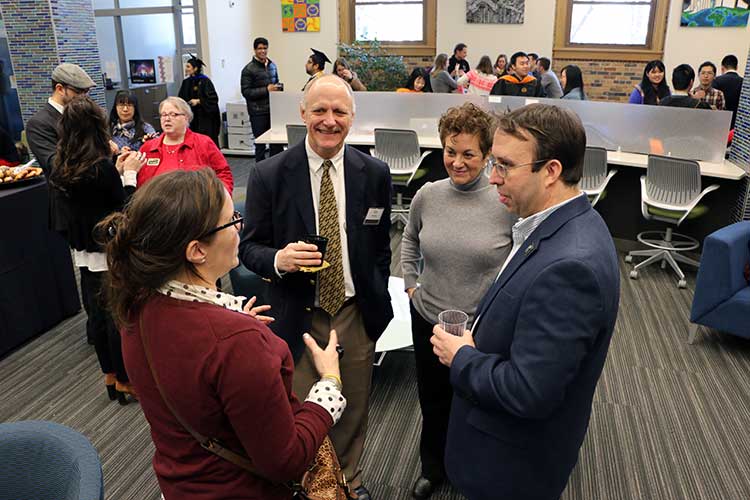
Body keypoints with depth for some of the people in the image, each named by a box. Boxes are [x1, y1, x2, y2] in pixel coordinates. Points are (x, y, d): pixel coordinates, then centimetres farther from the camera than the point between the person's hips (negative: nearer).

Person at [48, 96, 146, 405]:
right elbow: (126, 209, -14)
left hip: (85, 254, 7)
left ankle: (110, 376, 32)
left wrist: (118, 171, 8)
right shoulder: (102, 166, -22)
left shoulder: (60, 168, 0)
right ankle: (124, 381, 19)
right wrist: (129, 174, -4)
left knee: (96, 316, 17)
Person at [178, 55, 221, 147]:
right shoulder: (186, 82, 11)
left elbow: (213, 99, -13)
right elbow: (181, 99, 16)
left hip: (205, 119, -6)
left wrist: (198, 101, -21)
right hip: (192, 118, 6)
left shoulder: (205, 81, -7)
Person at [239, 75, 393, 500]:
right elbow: (249, 246, -4)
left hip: (357, 313, 3)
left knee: (354, 408, 20)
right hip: (298, 317, -2)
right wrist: (278, 259, -25)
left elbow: (381, 245, 7)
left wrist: (378, 302, 9)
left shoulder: (375, 173, -3)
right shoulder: (269, 175, -10)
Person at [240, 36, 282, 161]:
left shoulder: (272, 65, 13)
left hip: (273, 109, 5)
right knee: (260, 144, 3)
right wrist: (266, 90, -18)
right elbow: (246, 92, -11)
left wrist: (278, 87, 2)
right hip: (258, 112, -5)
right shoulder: (249, 69, -6)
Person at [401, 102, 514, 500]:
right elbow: (409, 242, 13)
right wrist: (411, 284, 7)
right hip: (428, 320, 3)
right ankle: (433, 467, 47)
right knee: (433, 400, 21)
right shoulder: (427, 195, -5)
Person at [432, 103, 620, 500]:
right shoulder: (564, 226, -3)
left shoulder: (569, 265, -34)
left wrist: (461, 357, -17)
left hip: (513, 467, -8)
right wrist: (477, 339, -4)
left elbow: (528, 392, -31)